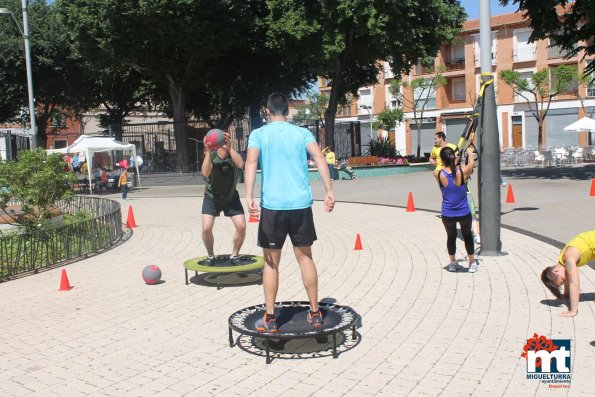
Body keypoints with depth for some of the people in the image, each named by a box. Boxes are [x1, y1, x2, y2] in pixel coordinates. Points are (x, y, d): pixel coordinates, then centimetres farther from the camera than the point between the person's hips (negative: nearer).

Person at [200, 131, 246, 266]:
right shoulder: (212, 156, -22)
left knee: (241, 226, -11)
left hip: (231, 198, 1)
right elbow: (205, 173, -41)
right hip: (212, 198, -1)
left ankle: (234, 255, 11)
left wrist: (230, 148, -52)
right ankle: (210, 256, 12)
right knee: (206, 228, -14)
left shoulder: (234, 156, -19)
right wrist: (208, 151, -50)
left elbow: (241, 165, -42)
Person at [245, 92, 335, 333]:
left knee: (271, 263, 9)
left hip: (272, 205, -2)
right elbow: (319, 157, -6)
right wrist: (329, 191, -11)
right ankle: (315, 313, 20)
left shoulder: (259, 134, 5)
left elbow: (251, 163, -12)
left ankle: (269, 319, 12)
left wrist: (249, 197, -20)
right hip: (301, 204, 2)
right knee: (305, 257, 14)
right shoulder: (302, 133, 10)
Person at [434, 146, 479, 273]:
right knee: (467, 236, 24)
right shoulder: (463, 171, -16)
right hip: (464, 213, 0)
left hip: (447, 215, 0)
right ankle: (472, 263, 33)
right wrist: (470, 152, 27)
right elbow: (471, 163, 7)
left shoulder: (438, 174, -16)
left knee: (451, 237, 24)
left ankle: (453, 263, 36)